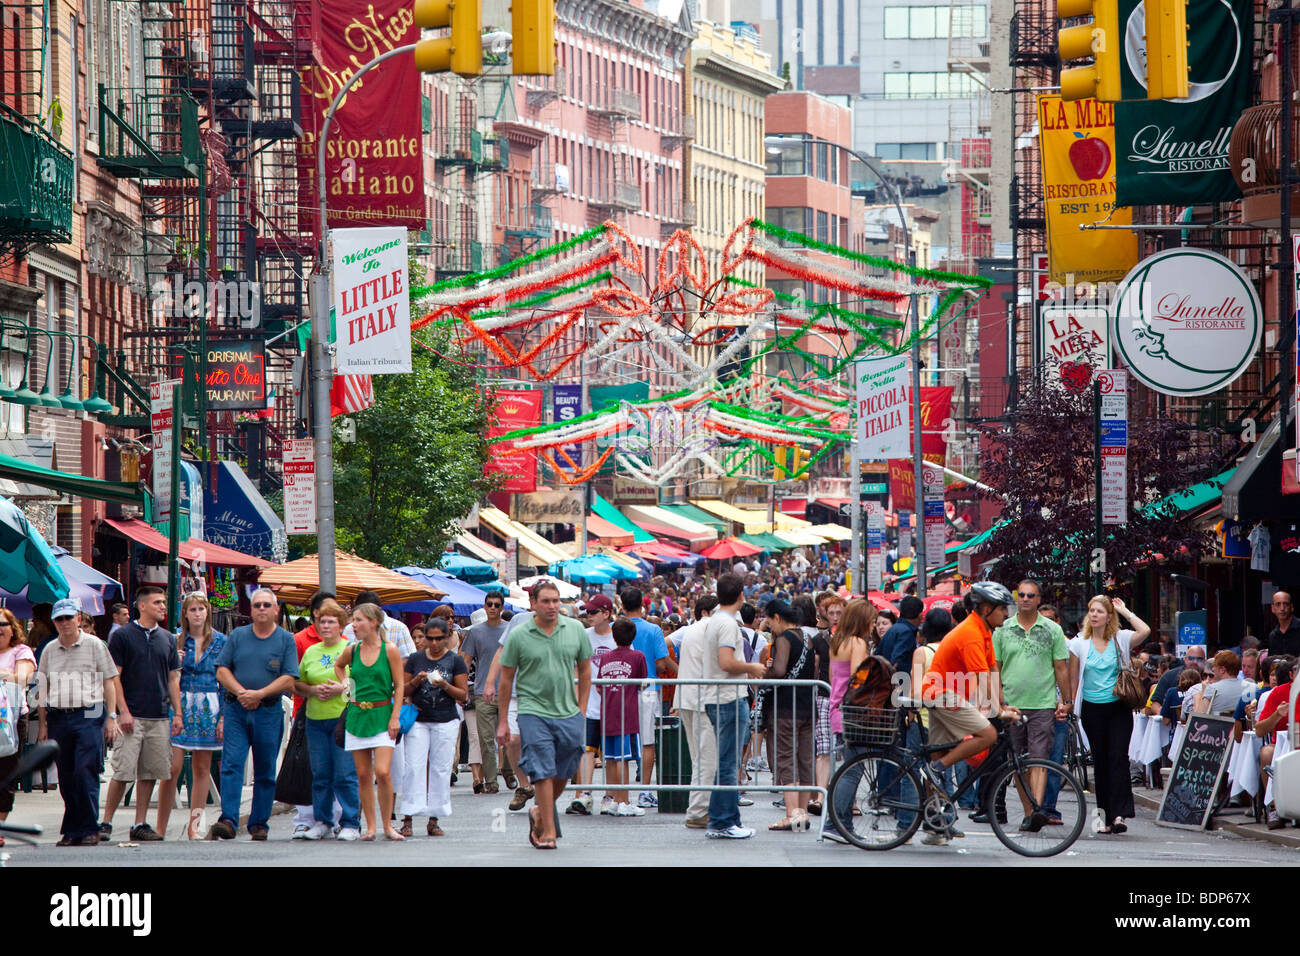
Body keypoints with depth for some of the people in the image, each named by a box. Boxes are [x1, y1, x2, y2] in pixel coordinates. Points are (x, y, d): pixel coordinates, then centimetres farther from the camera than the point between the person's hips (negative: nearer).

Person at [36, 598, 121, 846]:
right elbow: (42, 690, 15)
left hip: (88, 716, -4)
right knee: (66, 778, 4)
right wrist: (43, 724, 9)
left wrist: (111, 717, -3)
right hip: (58, 718, 4)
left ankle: (90, 830, -9)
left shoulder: (94, 645, 3)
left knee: (85, 773, -13)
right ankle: (71, 832, 10)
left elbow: (110, 682, 3)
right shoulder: (50, 650, 13)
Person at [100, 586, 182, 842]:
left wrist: (177, 714, 9)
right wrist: (123, 711, -12)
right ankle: (106, 822, -1)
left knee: (150, 773, 5)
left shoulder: (168, 639, 13)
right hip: (131, 716, -5)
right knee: (123, 772, -9)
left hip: (159, 717, 5)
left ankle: (140, 824, 10)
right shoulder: (123, 635, -2)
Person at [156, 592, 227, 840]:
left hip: (209, 707, 1)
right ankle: (161, 827, -4)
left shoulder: (220, 641, 4)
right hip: (181, 705, -1)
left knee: (202, 768, 4)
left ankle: (193, 826, 10)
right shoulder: (176, 640, 5)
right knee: (173, 766, -8)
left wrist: (224, 716, -1)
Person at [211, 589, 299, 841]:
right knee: (231, 765, -12)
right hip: (236, 709, 1)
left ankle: (259, 824, 11)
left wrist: (259, 694, -13)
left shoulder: (286, 640, 4)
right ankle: (228, 820, -18)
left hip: (269, 712, -1)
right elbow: (222, 671, 6)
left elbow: (289, 679, -3)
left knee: (265, 772, 4)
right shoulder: (237, 636, 9)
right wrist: (240, 692, -11)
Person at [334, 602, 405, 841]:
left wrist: (395, 717, -9)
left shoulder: (389, 650, -4)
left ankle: (387, 825, -1)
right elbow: (338, 666, 29)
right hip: (357, 715, 4)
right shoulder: (352, 651, 6)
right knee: (363, 775, 3)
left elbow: (399, 686, -3)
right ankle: (370, 827, 9)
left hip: (382, 716, -4)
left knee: (382, 772, -14)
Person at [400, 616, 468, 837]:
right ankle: (408, 818, -7)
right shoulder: (415, 659, 9)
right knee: (414, 768, -6)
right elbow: (404, 690, 11)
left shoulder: (455, 661, 3)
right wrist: (416, 681, -9)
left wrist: (445, 685, -15)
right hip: (418, 720, 1)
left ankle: (434, 820, 5)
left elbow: (463, 695, 2)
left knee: (441, 769, -1)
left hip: (446, 721, -1)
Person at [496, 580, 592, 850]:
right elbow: (506, 679, 3)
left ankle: (541, 813, 34)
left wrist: (581, 709, 10)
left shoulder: (575, 630, 4)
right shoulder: (518, 636, -3)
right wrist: (502, 721, 4)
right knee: (543, 772, -8)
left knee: (563, 773, 10)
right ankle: (548, 830, -4)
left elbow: (585, 670, 14)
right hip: (533, 713, -3)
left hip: (568, 714, 3)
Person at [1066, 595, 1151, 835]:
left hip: (1118, 708, -2)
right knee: (1100, 760, 5)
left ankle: (1119, 814, -16)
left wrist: (1125, 611, -6)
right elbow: (1073, 678, 8)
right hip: (1092, 709, 2)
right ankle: (1104, 814, 11)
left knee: (1118, 757, -11)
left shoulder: (1120, 640, 1)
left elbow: (1145, 631, -17)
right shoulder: (1080, 644, 4)